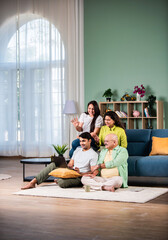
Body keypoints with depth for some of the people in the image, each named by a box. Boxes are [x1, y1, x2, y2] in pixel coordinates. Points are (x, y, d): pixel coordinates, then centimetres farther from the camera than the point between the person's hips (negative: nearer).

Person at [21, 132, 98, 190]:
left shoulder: (93, 155, -6)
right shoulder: (77, 150, 18)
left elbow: (93, 172, -13)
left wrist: (80, 173, -26)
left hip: (80, 177, -7)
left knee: (62, 182, -36)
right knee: (53, 165, -12)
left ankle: (59, 180, 3)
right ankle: (33, 182, -12)